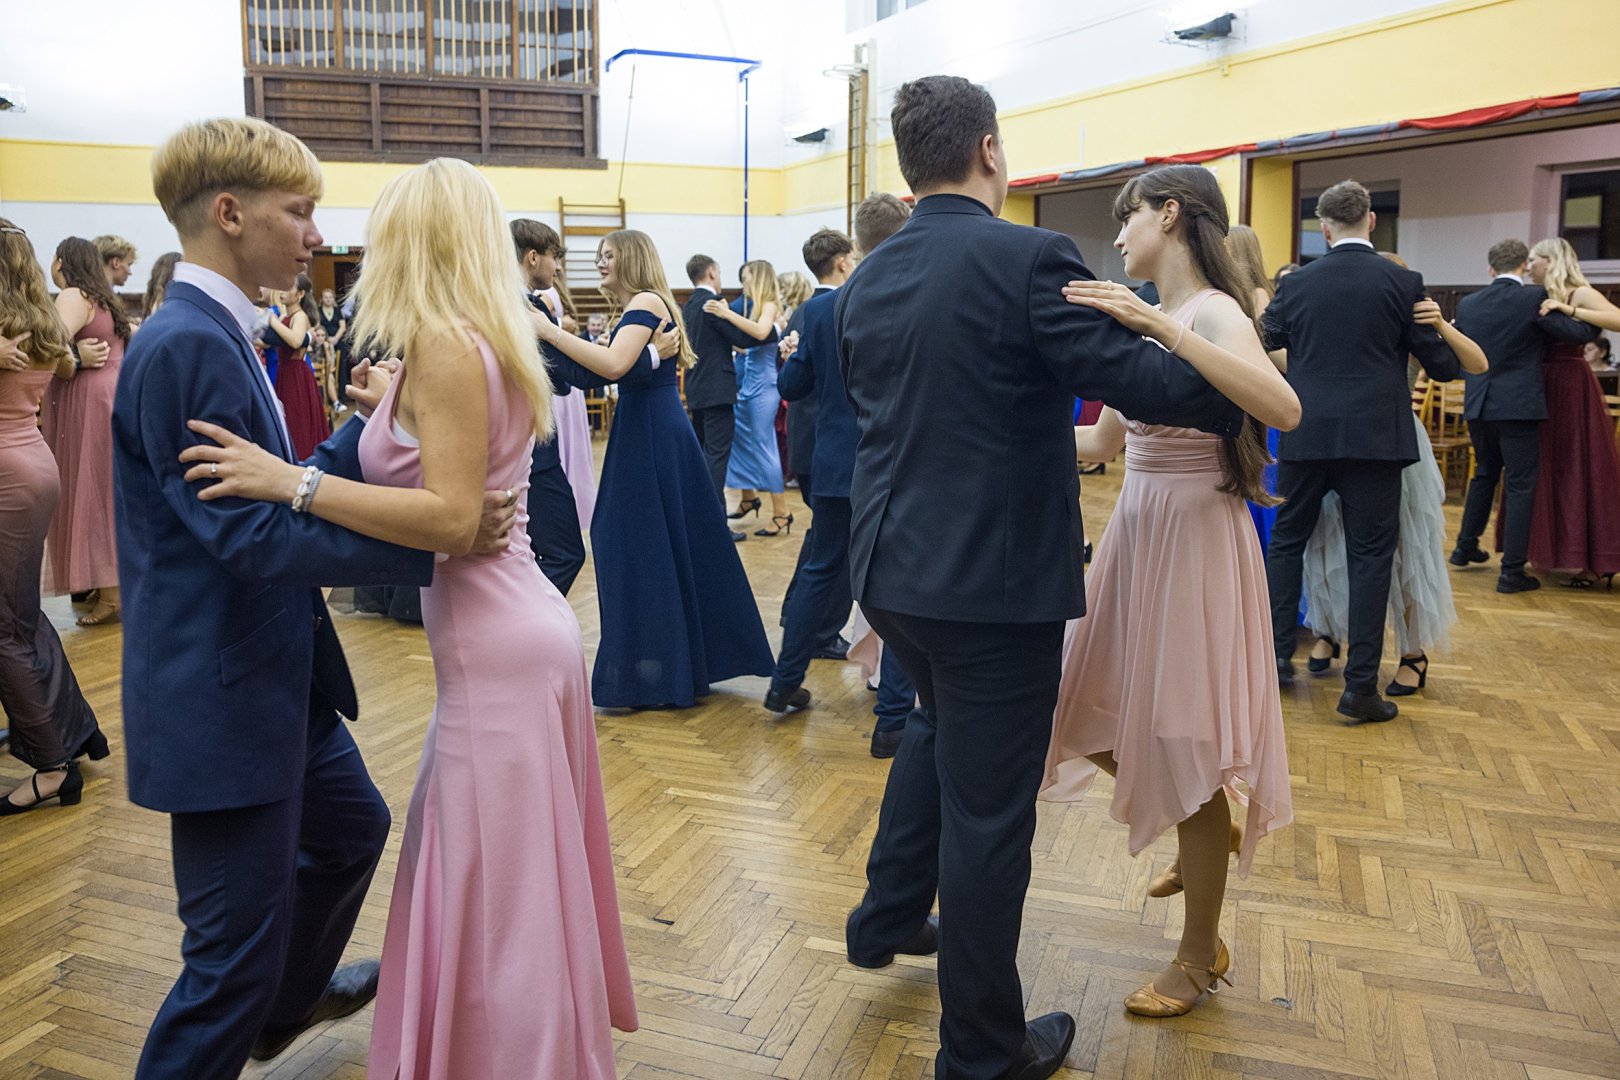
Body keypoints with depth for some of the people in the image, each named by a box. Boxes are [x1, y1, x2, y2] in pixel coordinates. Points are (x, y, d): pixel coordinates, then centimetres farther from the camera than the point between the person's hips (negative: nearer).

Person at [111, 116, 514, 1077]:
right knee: (234, 957, 3)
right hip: (222, 700, -11)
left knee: (353, 826, 29)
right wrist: (434, 543, -26)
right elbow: (251, 537, -27)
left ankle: (290, 998, 54)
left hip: (274, 679, 11)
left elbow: (290, 492, 10)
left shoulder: (216, 337, 10)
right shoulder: (184, 346, -22)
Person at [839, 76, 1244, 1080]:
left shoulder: (864, 282, 6)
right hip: (995, 577, -7)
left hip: (888, 565, 7)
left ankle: (888, 917, 41)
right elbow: (1139, 377, -20)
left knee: (942, 723, 32)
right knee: (987, 806, 6)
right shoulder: (1029, 258, -15)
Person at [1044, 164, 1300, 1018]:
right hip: (1134, 533, 8)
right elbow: (1103, 442, 17)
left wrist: (1156, 326, -37)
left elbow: (1283, 409, -35)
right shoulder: (1149, 316, 10)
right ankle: (1208, 835, 44)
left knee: (1183, 744, 2)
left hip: (1194, 540, -8)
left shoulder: (1211, 312, -15)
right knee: (1106, 724, 17)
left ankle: (1200, 954, 22)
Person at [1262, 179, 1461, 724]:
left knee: (1286, 541, 16)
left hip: (1306, 435, 2)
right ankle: (1360, 685, 2)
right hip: (1374, 436, -2)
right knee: (1370, 556, 2)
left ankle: (1277, 656, 18)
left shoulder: (1295, 284, 1)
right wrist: (1447, 360, 24)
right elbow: (1443, 364, 1)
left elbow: (1263, 343, 16)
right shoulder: (1402, 282, -4)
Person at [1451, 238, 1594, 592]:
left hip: (1478, 404, 5)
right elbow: (1578, 334, -10)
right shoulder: (1534, 298, -10)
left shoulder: (1467, 304, 5)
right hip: (1519, 404, -5)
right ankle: (1512, 572, 1)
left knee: (1485, 474, 24)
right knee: (1520, 486, 1)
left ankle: (1465, 547, 33)